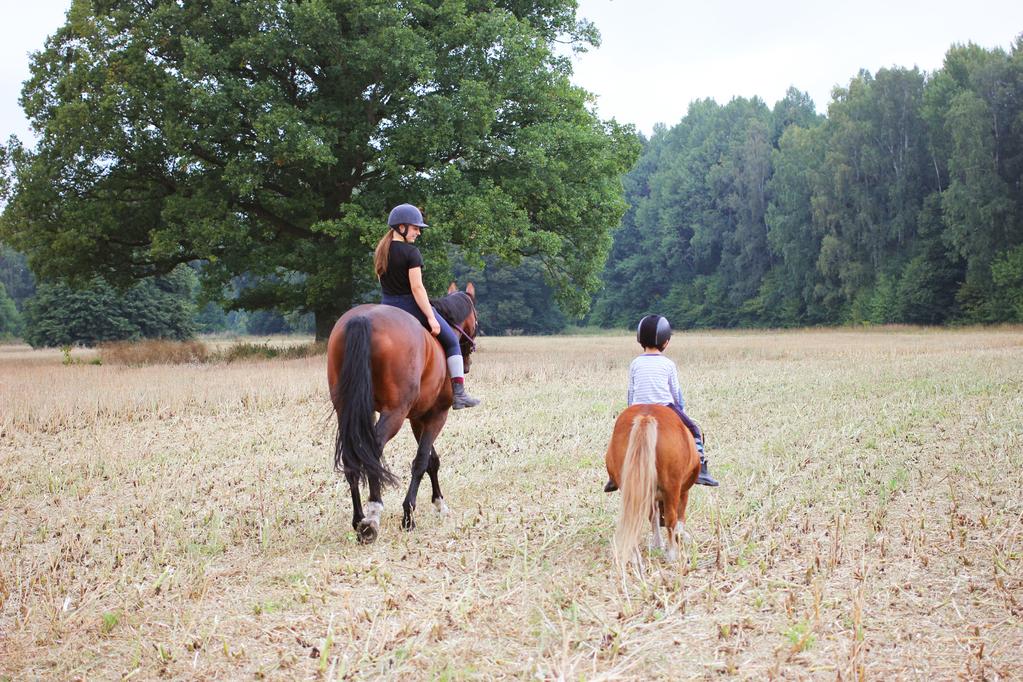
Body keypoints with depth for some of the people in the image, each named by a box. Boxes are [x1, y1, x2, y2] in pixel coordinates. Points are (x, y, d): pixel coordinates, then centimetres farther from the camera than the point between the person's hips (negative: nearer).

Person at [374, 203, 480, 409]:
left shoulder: (380, 251, 7)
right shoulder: (411, 253, -16)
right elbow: (417, 287, -20)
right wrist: (431, 318, -17)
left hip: (387, 307, 6)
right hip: (411, 306, -6)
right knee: (452, 342, 9)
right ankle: (459, 394, 4)